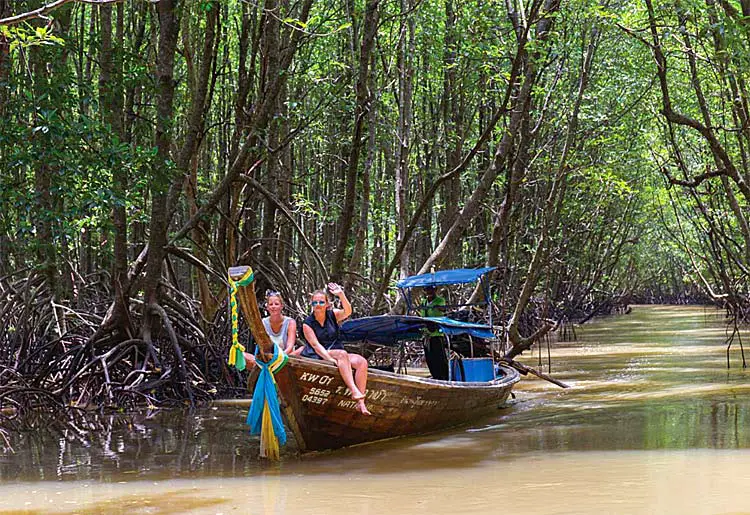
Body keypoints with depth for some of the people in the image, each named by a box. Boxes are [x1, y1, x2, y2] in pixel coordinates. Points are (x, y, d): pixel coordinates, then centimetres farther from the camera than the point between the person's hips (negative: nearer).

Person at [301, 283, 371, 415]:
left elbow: (347, 312, -14)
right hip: (319, 356, -4)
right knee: (342, 354, -35)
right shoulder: (307, 324, -1)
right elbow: (315, 345, -12)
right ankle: (354, 392, -47)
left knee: (362, 362, -22)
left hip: (338, 353, 4)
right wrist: (330, 359, -25)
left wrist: (341, 294, -27)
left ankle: (360, 402, -30)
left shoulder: (332, 315, 8)